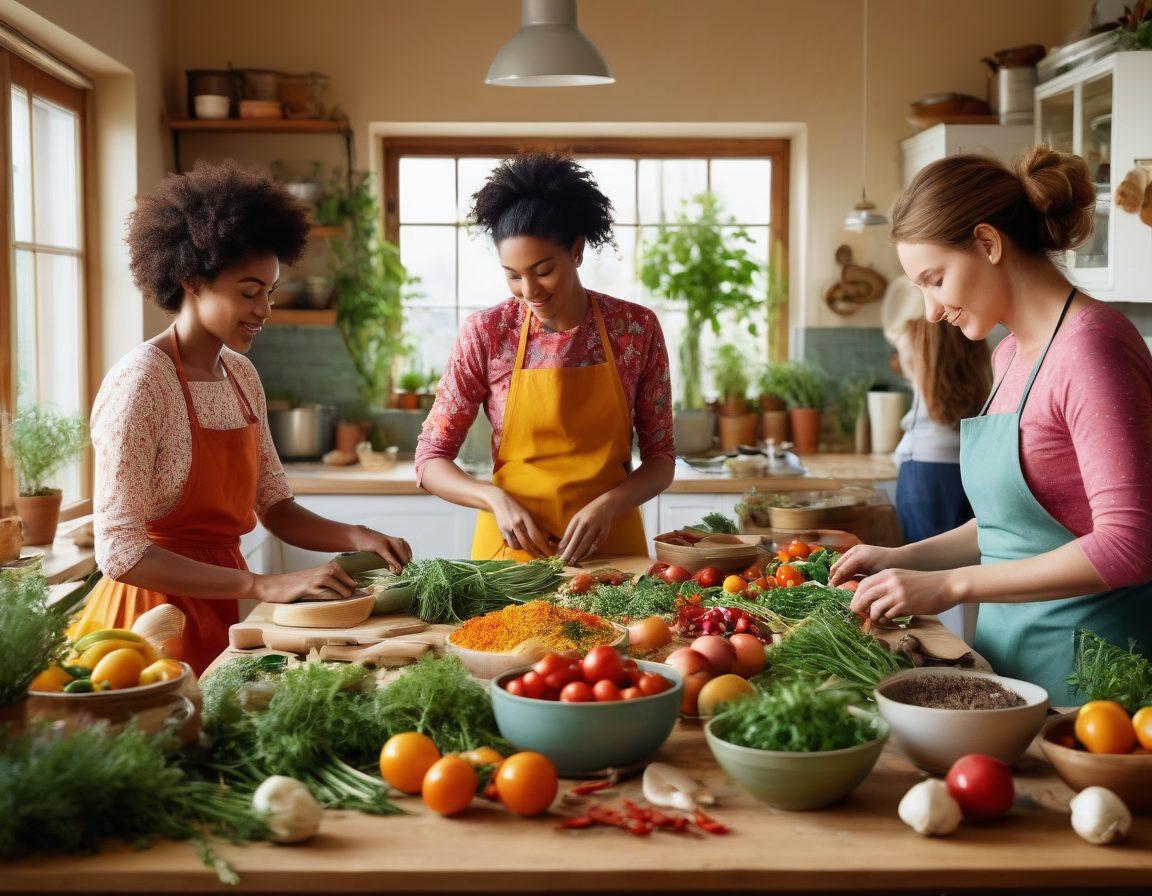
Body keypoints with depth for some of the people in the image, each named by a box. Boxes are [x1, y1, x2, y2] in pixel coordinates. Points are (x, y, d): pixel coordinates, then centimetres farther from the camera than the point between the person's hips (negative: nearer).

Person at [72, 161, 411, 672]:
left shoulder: (242, 375, 6)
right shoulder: (140, 383, -18)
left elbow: (274, 506, 10)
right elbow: (119, 551, -23)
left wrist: (356, 539, -9)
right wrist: (262, 586, -28)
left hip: (224, 609, 7)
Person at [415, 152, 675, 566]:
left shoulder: (637, 328, -2)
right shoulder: (485, 334, -5)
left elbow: (660, 458, 4)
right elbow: (430, 460, -1)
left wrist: (608, 504, -15)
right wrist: (497, 498, -18)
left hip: (611, 544, 1)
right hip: (512, 547, 0)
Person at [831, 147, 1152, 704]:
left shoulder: (1093, 344, -17)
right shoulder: (1012, 354, 11)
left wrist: (952, 584, -22)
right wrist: (907, 557, 9)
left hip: (1084, 664, -8)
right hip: (1008, 650, 8)